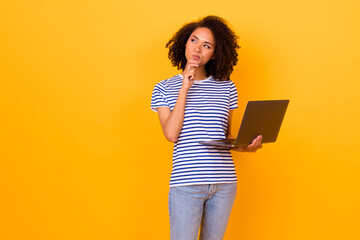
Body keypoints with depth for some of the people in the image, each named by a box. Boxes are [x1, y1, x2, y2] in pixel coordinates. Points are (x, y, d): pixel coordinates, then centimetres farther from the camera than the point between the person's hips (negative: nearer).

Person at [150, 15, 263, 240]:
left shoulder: (226, 88, 10)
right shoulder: (164, 89, 5)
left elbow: (227, 136, 15)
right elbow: (171, 134, -9)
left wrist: (244, 146, -7)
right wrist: (185, 88, -8)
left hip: (224, 183, 3)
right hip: (186, 183, -3)